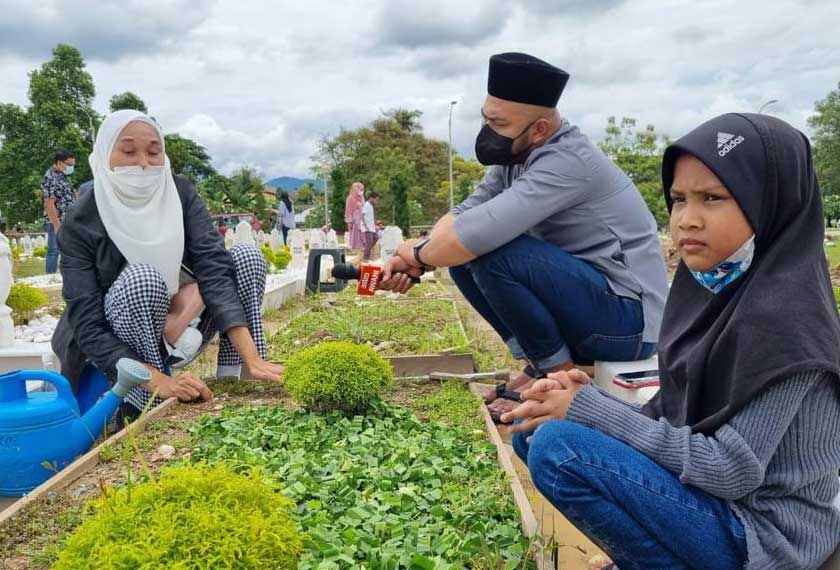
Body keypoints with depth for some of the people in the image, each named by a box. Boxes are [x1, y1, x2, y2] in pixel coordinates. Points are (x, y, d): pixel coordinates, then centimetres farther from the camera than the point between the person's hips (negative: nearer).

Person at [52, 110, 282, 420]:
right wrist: (162, 382, -40)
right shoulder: (81, 223, -20)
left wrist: (252, 358, -35)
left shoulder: (180, 193, -12)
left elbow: (214, 266, -24)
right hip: (113, 348, -4)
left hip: (177, 328, 4)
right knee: (143, 278, -34)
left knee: (246, 256, -14)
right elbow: (89, 327, -26)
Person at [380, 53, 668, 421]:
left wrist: (419, 252, -13)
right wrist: (411, 260, -12)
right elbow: (463, 214, 5)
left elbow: (477, 233, -33)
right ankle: (538, 360, 5)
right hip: (579, 297, 9)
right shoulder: (516, 158, 2)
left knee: (491, 253, -27)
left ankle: (559, 373, -7)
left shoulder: (566, 161, -25)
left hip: (627, 318, -8)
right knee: (462, 258, 0)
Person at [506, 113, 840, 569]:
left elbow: (734, 469, -24)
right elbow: (677, 415, 6)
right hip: (701, 482, 8)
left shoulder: (781, 311, -23)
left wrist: (589, 410, -21)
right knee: (535, 427, 4)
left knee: (558, 447, -25)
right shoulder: (710, 283, 2)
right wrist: (587, 401, -11)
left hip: (760, 530, -8)